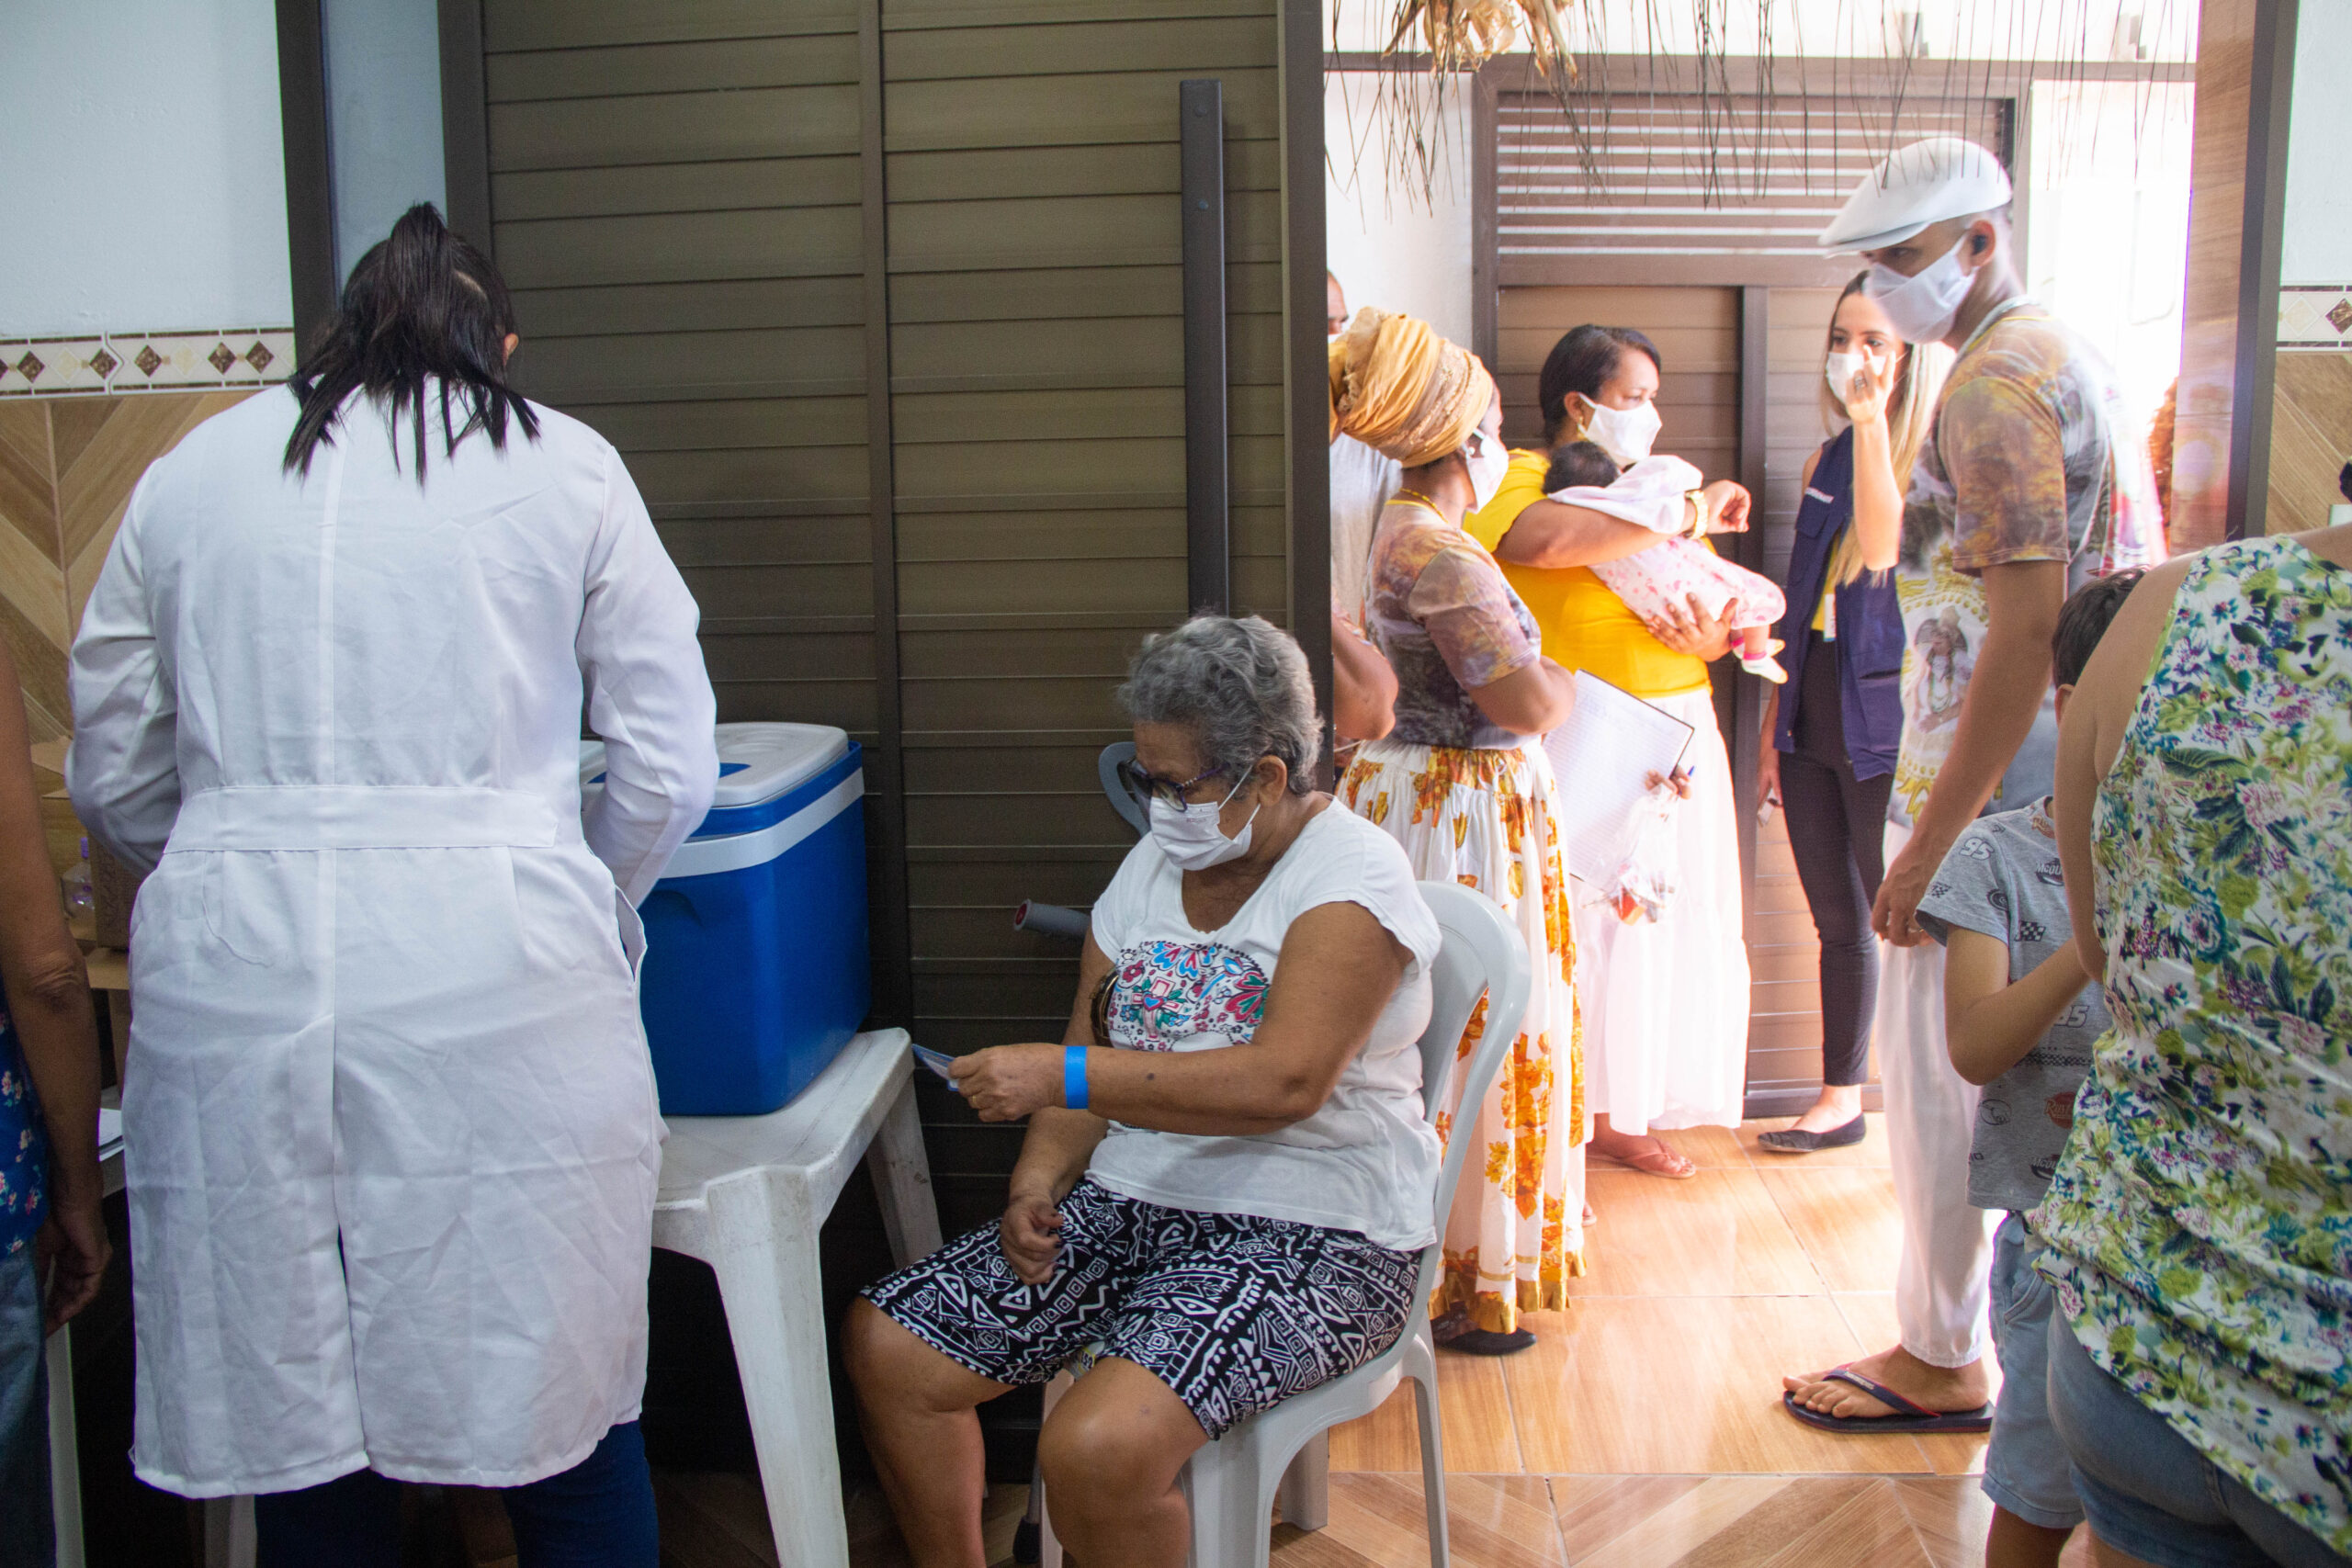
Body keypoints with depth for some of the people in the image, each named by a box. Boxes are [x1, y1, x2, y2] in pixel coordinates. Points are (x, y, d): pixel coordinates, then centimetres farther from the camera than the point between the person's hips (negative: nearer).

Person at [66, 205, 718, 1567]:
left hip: (231, 981, 3)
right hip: (492, 976, -2)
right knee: (563, 1407, 10)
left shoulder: (188, 473, 14)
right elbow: (670, 767, 5)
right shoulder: (564, 466, 7)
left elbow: (112, 778, 16)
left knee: (297, 1435, 14)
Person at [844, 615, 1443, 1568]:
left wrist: (1062, 1075, -27)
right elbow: (1088, 1056, 13)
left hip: (1311, 1234, -7)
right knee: (883, 1346, -3)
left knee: (1096, 1450, -29)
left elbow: (1286, 1080, -26)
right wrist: (1037, 1184, -6)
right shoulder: (1151, 866, 10)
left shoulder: (1351, 877, -13)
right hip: (1131, 1202, 8)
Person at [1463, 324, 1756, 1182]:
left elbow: (1722, 606, 18)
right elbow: (1550, 540, -29)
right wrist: (1689, 512, -20)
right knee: (1574, 930, -6)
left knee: (1658, 921, 9)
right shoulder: (1517, 479, -4)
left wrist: (1716, 634, -7)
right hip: (1580, 747, -7)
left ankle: (1618, 1114, 24)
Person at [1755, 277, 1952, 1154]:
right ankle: (1841, 1097, 26)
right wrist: (1773, 729, 16)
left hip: (1884, 721, -6)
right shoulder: (1825, 462, 12)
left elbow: (1884, 550, -27)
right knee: (1838, 921, 14)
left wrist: (1872, 420, -27)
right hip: (1814, 719, 6)